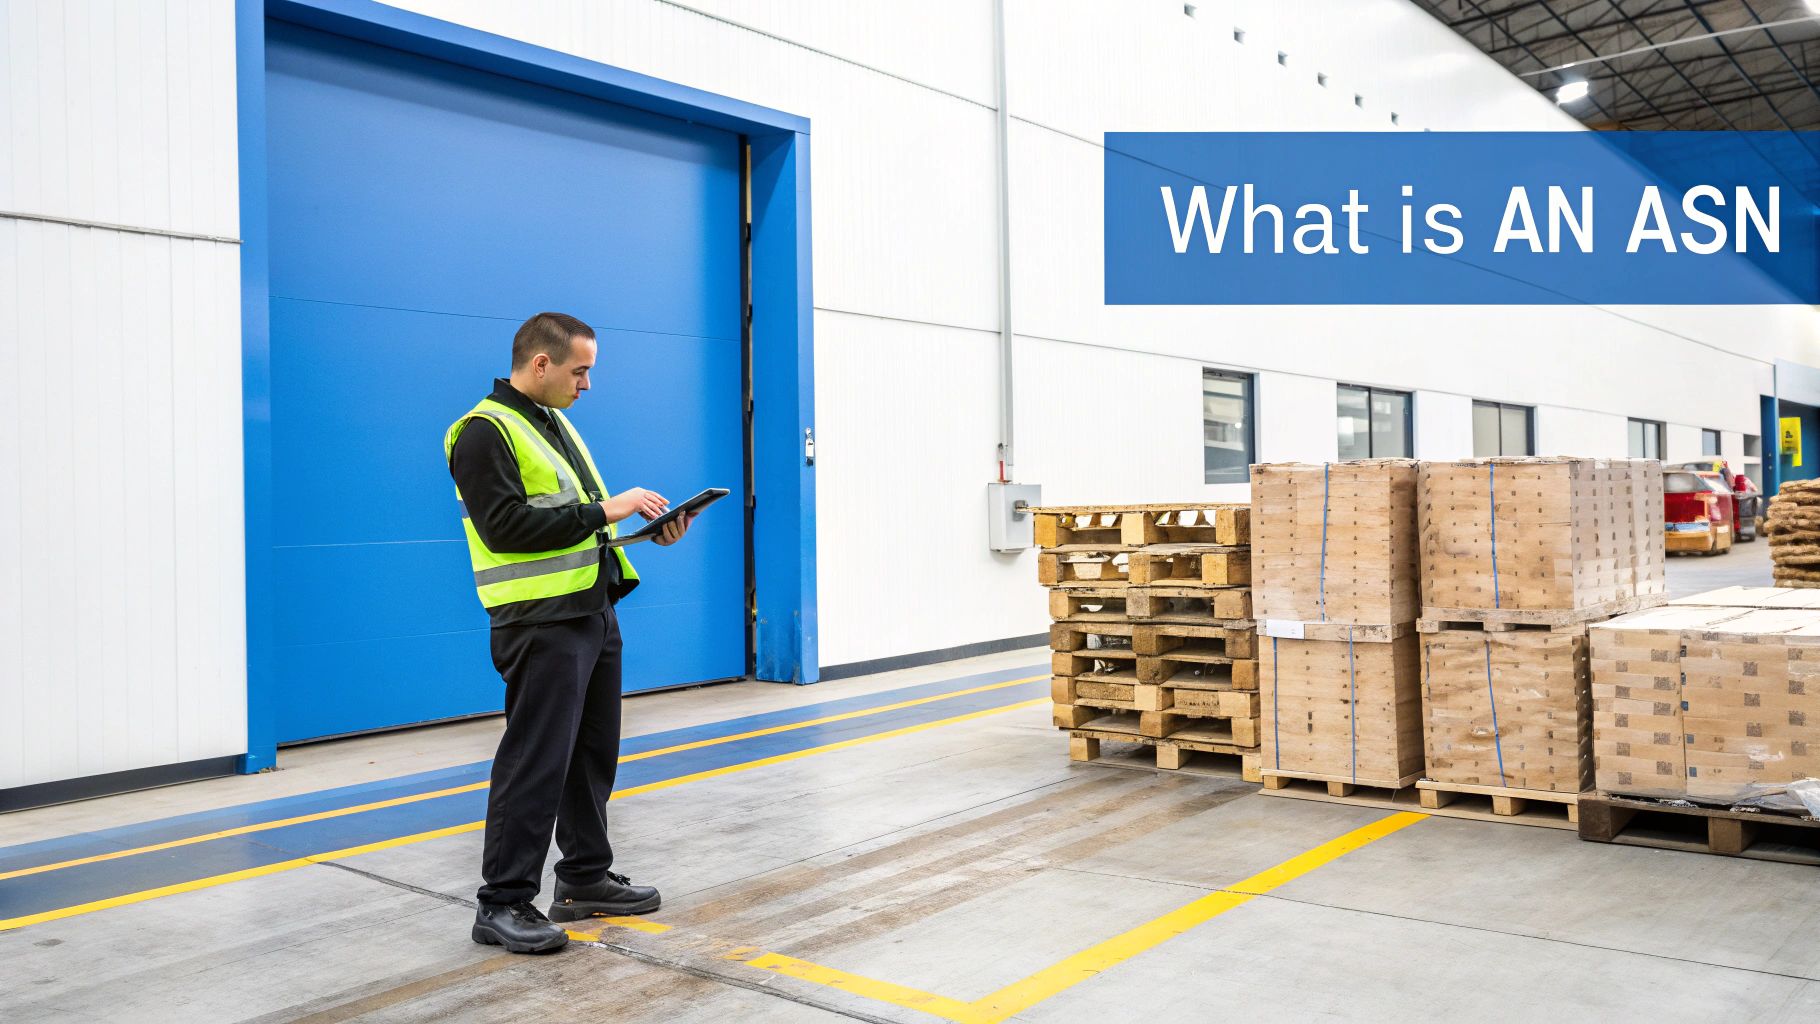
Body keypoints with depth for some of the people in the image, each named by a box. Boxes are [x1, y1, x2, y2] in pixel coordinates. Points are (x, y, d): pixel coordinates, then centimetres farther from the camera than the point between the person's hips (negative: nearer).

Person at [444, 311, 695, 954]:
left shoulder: (554, 424, 18)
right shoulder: (485, 432, -11)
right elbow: (505, 526, -22)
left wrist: (644, 527, 7)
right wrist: (603, 510, -20)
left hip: (593, 612, 10)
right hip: (541, 623, -9)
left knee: (593, 752, 15)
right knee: (535, 761, -6)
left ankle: (586, 879, 27)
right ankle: (502, 905, 4)